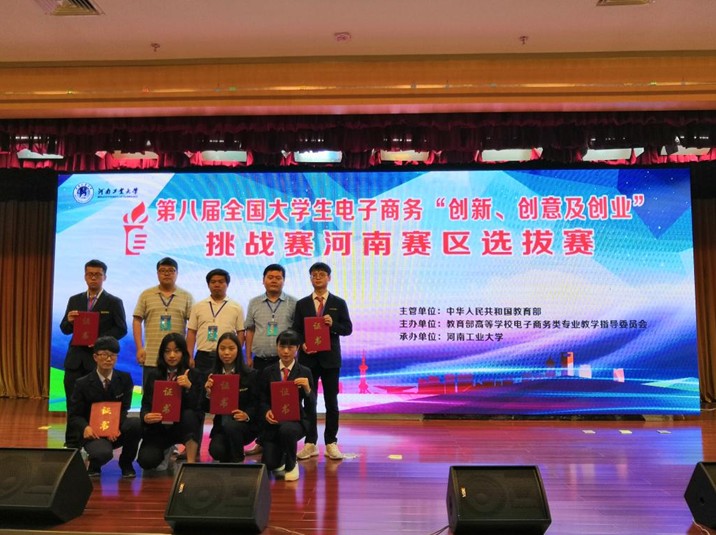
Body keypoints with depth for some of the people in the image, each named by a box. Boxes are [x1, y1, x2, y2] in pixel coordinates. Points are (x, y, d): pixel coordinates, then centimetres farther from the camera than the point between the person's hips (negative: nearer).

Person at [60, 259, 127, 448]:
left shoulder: (114, 302, 0)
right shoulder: (74, 300, 12)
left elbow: (121, 329, -4)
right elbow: (65, 329, 11)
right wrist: (69, 320, -11)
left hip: (98, 358, -3)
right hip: (75, 359, 4)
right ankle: (72, 443, 15)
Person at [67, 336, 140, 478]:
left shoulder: (125, 378, 0)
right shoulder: (83, 383, -5)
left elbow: (124, 408, -3)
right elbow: (74, 416, -3)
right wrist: (85, 428, -26)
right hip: (94, 432, -3)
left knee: (138, 423, -31)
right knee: (103, 453, -36)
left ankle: (126, 462, -3)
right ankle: (94, 464, 6)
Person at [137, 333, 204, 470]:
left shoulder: (194, 375, -3)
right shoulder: (153, 375, 4)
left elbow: (196, 407, -12)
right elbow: (145, 405, 0)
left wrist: (189, 387, -30)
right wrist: (145, 417, -24)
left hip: (183, 425, -2)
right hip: (158, 427, 2)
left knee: (189, 415, -35)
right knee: (147, 461, -21)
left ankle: (191, 463, -19)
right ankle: (166, 451, 18)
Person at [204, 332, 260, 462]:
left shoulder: (251, 374, -5)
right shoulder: (212, 376, 5)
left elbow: (256, 403, -5)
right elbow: (208, 409, 3)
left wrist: (247, 415, -26)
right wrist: (208, 394, -18)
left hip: (246, 425, -2)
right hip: (221, 425, 2)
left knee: (229, 423, -35)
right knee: (216, 450, -27)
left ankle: (238, 461, -10)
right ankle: (228, 461, 11)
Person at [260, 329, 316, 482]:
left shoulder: (304, 372, -1)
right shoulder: (268, 372, 4)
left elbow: (311, 406, -4)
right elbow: (263, 400, 6)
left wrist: (307, 389, -24)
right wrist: (267, 411, -16)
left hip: (296, 419, -2)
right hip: (274, 421, 2)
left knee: (286, 429, -37)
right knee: (269, 464, -12)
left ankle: (291, 465, -5)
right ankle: (281, 456, 30)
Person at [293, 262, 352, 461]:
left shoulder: (339, 303, 5)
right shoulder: (302, 304, 7)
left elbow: (348, 328, 1)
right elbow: (296, 330, 5)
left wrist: (333, 324, -17)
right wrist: (302, 344, -13)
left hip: (330, 358, -1)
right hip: (308, 358, 1)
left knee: (331, 401, 3)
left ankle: (331, 443, 12)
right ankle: (310, 443, 14)